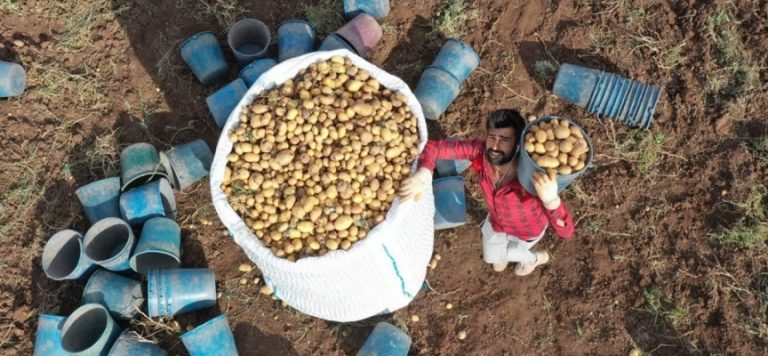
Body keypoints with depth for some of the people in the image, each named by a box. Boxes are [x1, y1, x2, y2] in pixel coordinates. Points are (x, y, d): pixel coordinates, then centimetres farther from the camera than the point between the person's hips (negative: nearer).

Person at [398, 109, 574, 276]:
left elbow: (566, 231, -52)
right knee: (491, 257, 29)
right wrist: (423, 174, -55)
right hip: (497, 219, 4)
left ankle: (535, 258, 57)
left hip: (527, 228, -4)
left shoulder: (531, 177, -48)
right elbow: (433, 147, -32)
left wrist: (550, 200, -75)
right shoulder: (481, 151, -37)